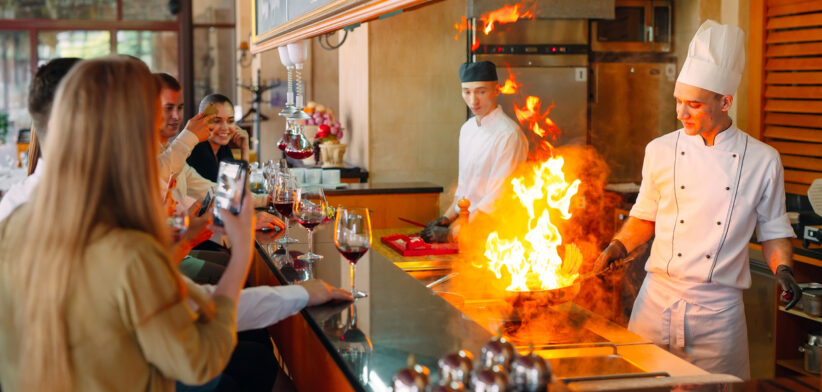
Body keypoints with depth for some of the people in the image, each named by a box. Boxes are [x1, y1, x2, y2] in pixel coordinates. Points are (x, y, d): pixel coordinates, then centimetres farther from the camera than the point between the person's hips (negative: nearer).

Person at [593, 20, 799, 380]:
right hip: (658, 299, 1)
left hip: (718, 308, -1)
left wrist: (782, 269, -8)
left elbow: (773, 230, 9)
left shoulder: (762, 160, 0)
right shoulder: (661, 151, 3)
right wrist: (618, 246, -2)